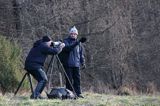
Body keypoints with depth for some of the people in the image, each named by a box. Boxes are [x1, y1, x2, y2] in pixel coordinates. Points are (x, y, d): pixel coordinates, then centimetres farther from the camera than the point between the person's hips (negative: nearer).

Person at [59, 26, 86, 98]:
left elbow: (81, 54, 21)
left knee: (77, 79, 2)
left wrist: (83, 62, 13)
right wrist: (77, 42, -29)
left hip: (76, 64, 4)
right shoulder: (66, 41, 0)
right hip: (68, 64, -4)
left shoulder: (79, 43, 15)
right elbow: (67, 48, -22)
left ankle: (78, 93, 6)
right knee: (69, 79, -4)